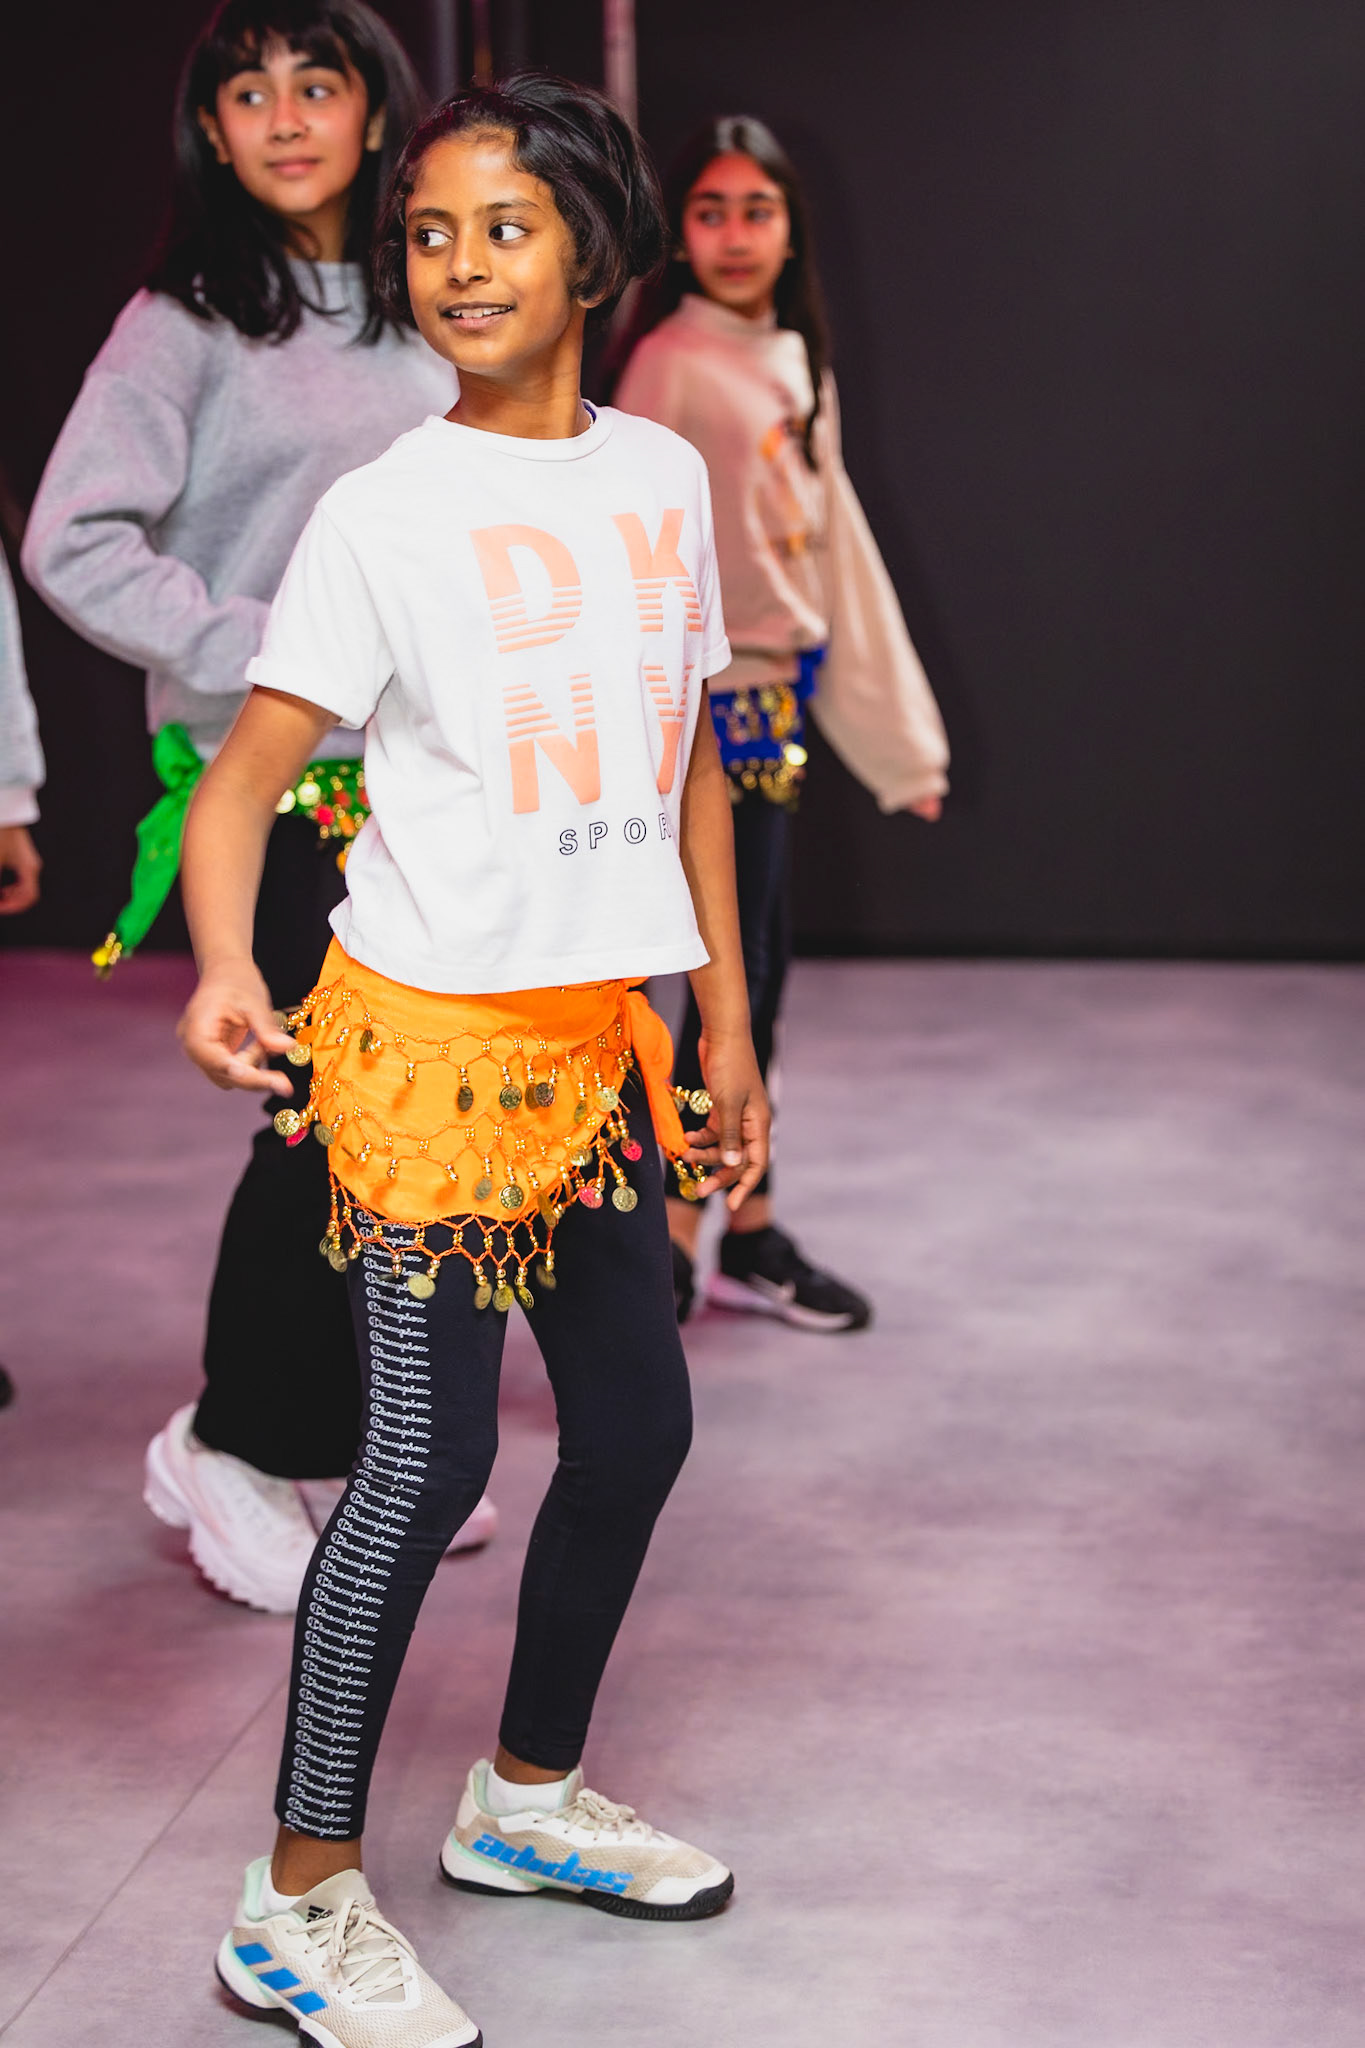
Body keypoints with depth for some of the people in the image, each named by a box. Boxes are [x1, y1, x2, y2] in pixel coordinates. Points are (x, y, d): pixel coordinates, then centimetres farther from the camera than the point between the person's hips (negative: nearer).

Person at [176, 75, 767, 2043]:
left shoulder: (663, 475, 7)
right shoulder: (385, 515, -9)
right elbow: (241, 781, -13)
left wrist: (730, 1027, 13)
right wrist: (223, 966, -33)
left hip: (599, 1034, 6)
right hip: (430, 1033, -6)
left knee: (637, 1426, 13)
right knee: (428, 1459, -7)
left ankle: (531, 1791, 34)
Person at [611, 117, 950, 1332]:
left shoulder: (797, 365, 11)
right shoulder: (670, 364, -12)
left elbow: (836, 546, 15)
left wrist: (898, 734, 15)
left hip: (777, 694, 8)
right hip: (712, 698, -8)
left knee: (759, 972, 14)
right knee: (732, 979, -7)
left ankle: (752, 1238, 25)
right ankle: (658, 1265, 2)